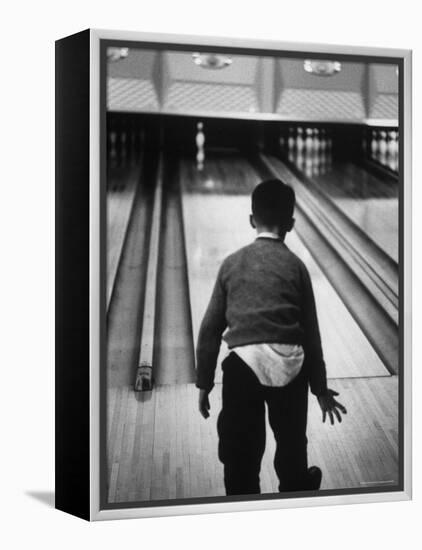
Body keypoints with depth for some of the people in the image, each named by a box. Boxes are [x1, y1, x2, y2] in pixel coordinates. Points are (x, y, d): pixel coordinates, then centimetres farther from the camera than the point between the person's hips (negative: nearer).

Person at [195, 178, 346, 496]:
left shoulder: (232, 264, 8)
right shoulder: (295, 266, 7)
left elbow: (210, 330, 8)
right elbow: (310, 333, 9)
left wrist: (204, 383, 16)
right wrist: (320, 388, 18)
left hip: (244, 364, -1)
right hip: (289, 364, 2)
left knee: (241, 452, 11)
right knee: (291, 442, 26)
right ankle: (296, 488, 51)